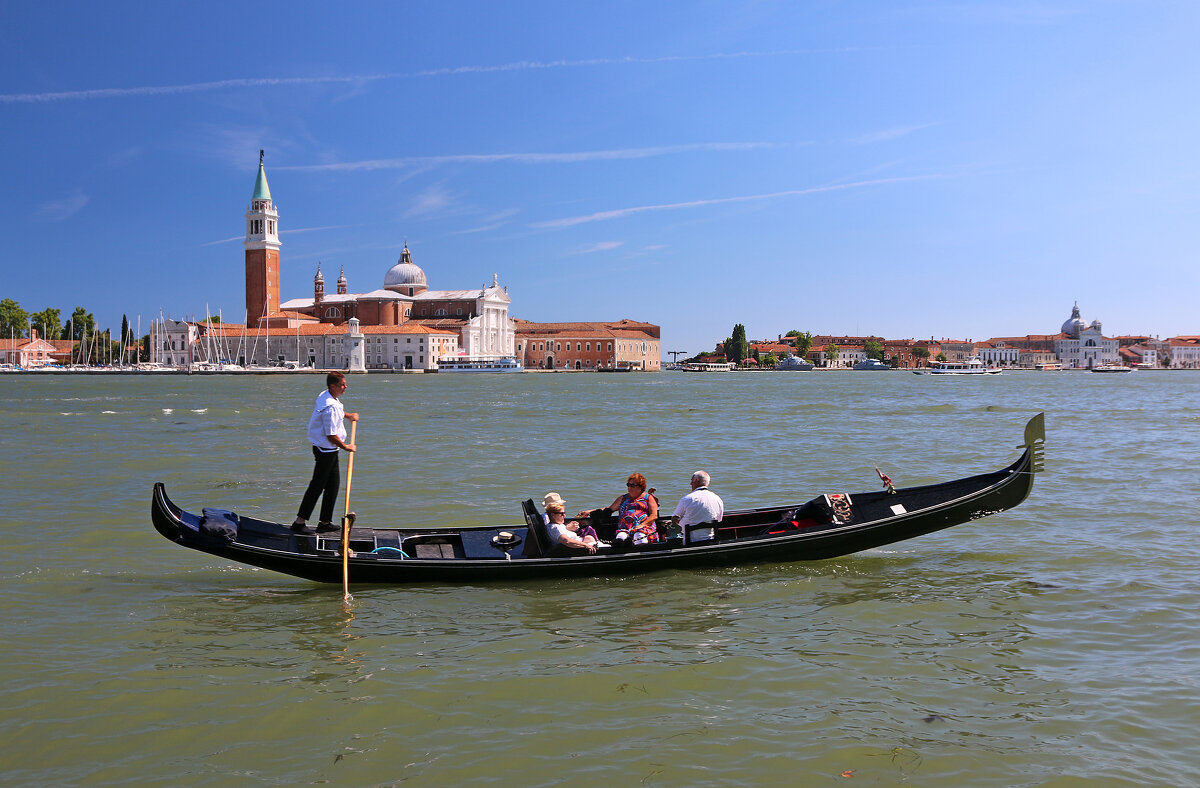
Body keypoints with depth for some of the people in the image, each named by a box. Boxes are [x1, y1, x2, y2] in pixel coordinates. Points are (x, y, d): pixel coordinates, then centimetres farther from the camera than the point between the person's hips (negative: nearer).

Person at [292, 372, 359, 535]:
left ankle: (325, 522, 22)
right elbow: (331, 436, -23)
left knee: (333, 484, 15)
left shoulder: (325, 396, 6)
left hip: (325, 449, 10)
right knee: (317, 486, -3)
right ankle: (299, 522, 5)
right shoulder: (330, 406, -25)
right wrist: (346, 447, -10)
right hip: (326, 451, -10)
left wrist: (348, 415, 25)